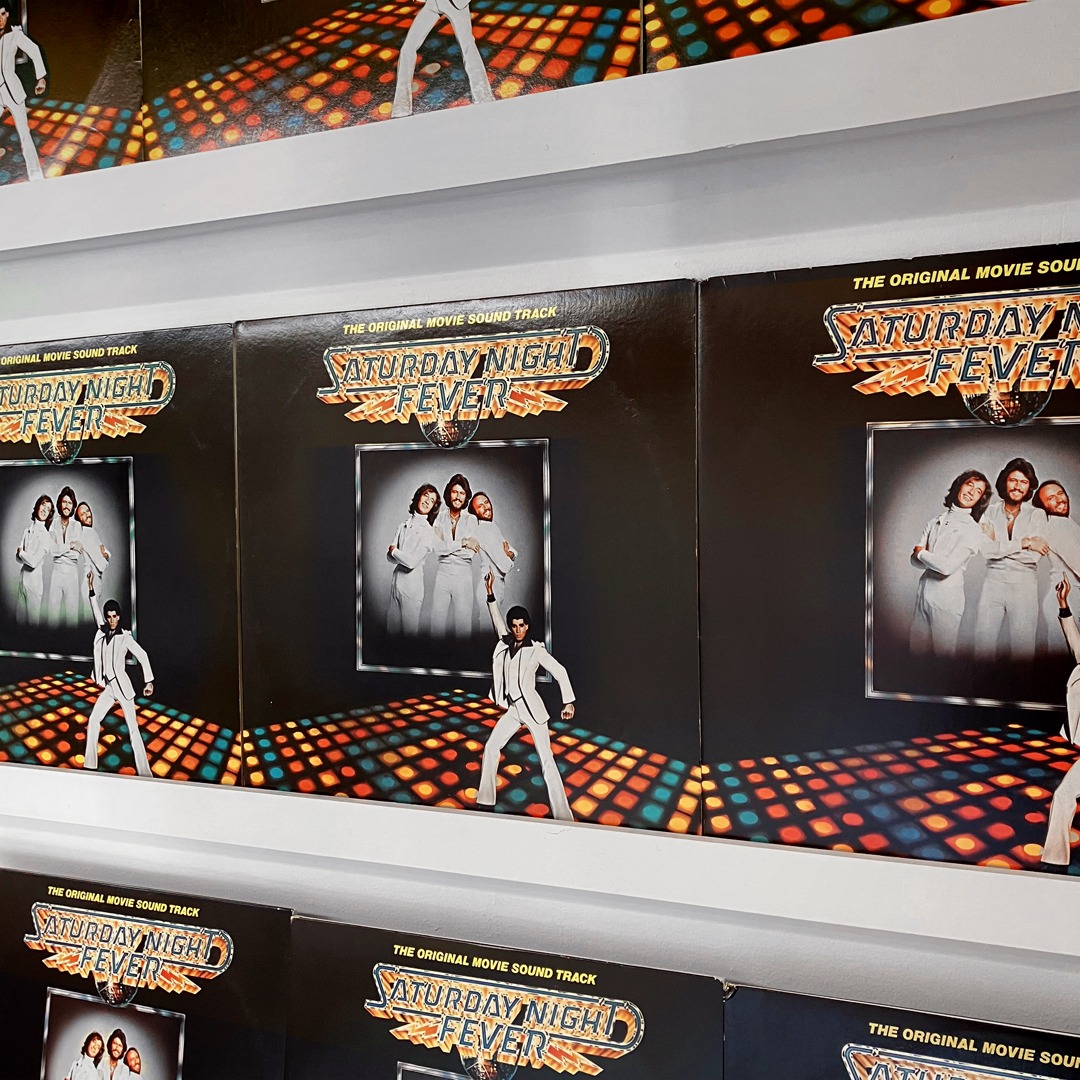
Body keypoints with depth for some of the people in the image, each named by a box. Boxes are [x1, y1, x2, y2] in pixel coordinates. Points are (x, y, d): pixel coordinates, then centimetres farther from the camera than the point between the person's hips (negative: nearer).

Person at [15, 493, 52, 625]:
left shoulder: (46, 536, -9)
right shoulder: (28, 529, 11)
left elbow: (34, 561, -17)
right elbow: (18, 557, 11)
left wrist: (21, 552, -1)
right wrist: (24, 555, -7)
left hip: (34, 581, -6)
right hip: (21, 579, 6)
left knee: (33, 620, 1)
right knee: (19, 619, 13)